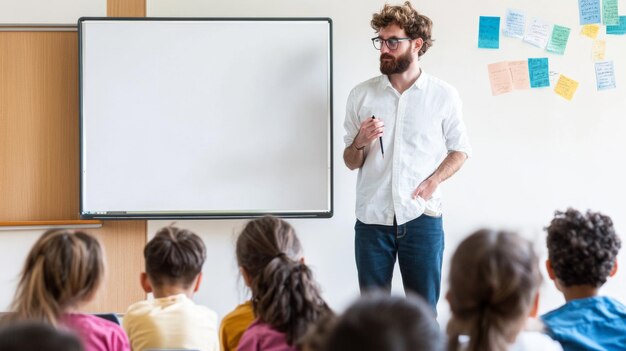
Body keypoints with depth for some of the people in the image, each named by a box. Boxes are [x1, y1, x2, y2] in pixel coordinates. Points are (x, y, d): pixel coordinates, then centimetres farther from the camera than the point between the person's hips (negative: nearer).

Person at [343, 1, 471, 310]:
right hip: (372, 220, 1)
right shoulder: (361, 95, 4)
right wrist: (360, 143, -13)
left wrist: (434, 180, -8)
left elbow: (460, 149, 9)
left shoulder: (443, 95, 1)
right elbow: (351, 162, 9)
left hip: (422, 219, -1)